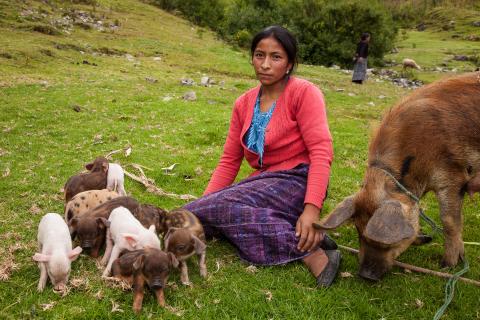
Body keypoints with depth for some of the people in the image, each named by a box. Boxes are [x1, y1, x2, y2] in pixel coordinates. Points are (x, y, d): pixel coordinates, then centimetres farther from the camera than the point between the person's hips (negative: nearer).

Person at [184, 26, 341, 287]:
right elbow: (229, 162, 11)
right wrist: (203, 202, -3)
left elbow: (321, 151, -16)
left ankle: (308, 248, -25)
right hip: (262, 183, 7)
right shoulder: (244, 103, 13)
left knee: (218, 207, -28)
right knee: (191, 214, -16)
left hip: (296, 183, -7)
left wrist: (312, 208, -29)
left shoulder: (303, 92, -5)